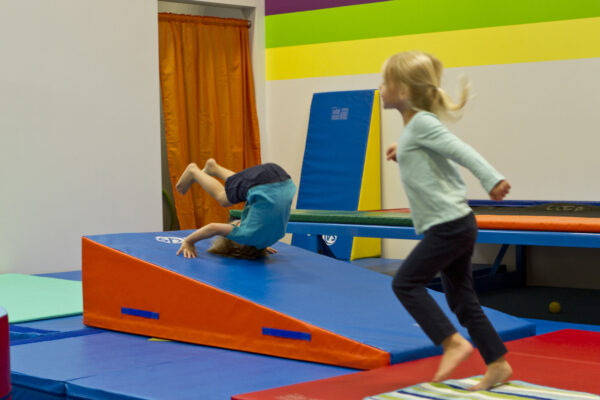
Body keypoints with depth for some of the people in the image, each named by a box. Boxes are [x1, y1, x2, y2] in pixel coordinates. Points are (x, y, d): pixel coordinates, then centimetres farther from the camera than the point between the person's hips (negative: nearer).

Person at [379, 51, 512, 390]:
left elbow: (461, 150, -25)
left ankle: (453, 342, -6)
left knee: (406, 282, -5)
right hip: (457, 225, 10)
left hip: (448, 224, -10)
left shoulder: (422, 123, -12)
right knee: (461, 297, 12)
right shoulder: (417, 127, 16)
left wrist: (493, 180, -36)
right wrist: (403, 151, 36)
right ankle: (498, 363, 14)